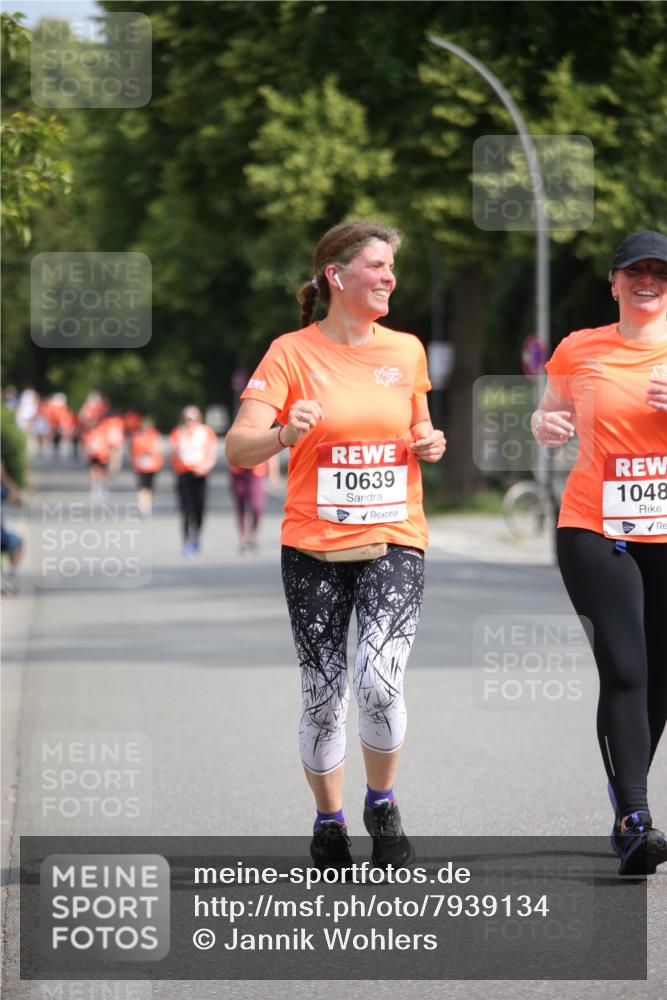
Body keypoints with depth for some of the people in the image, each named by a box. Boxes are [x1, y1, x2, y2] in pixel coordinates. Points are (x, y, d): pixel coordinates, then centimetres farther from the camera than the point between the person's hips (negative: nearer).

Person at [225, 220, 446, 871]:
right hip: (314, 549, -1)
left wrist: (430, 444, 1)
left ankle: (382, 803, 7)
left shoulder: (406, 350, 7)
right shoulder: (292, 353, -4)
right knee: (323, 699, 2)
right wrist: (284, 434, -31)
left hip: (393, 543, 1)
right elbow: (238, 449, -10)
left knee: (379, 683, -17)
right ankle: (328, 823, 23)